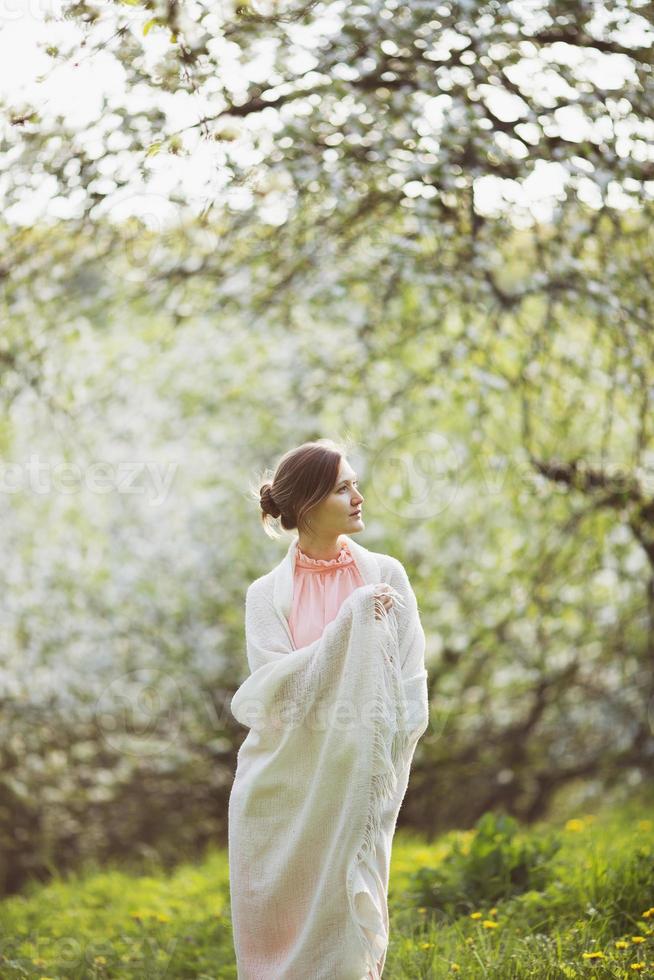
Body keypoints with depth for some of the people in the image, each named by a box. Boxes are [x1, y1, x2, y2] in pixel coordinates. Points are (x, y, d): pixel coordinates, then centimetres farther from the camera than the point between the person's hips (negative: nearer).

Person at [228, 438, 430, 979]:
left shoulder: (386, 575, 3)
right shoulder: (268, 594, 2)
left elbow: (410, 683, 1)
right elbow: (275, 684, -12)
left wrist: (385, 766, -8)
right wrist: (351, 621, -16)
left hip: (355, 786, 0)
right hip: (282, 789, 0)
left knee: (347, 920, 1)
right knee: (279, 926, 5)